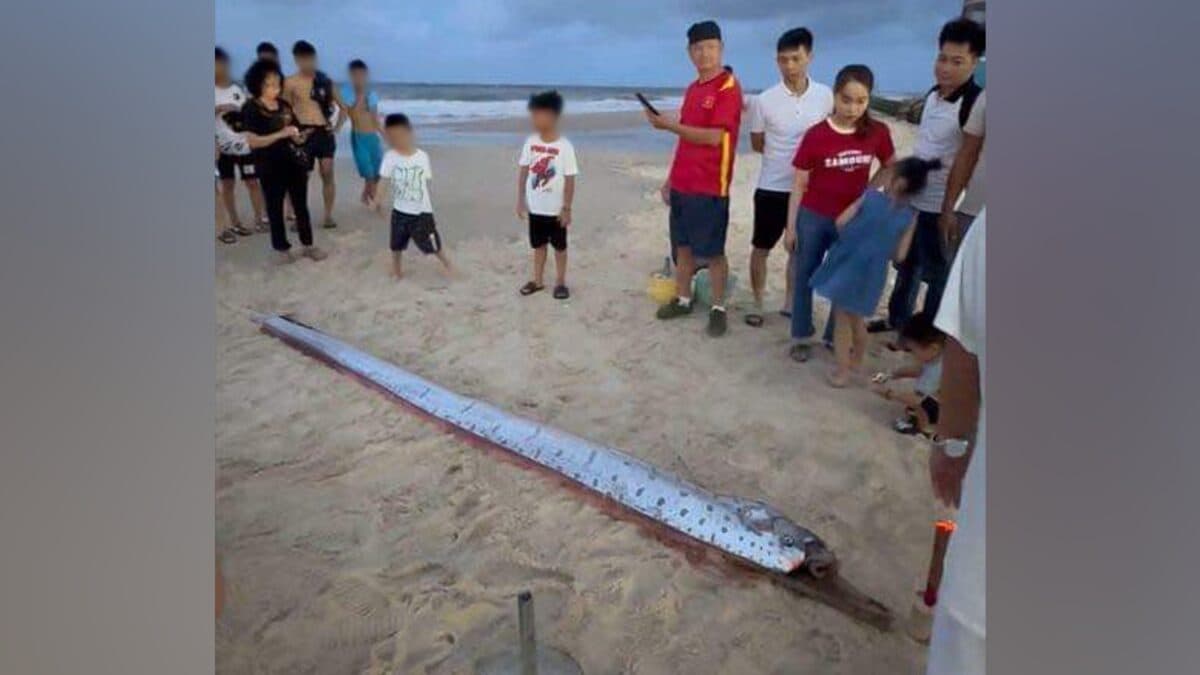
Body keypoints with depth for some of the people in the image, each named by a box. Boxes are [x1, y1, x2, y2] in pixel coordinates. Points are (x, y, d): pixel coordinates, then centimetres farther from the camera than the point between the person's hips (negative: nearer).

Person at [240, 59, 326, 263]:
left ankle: (308, 245, 18)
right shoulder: (251, 109, -8)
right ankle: (282, 248, 16)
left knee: (301, 205, 9)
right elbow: (253, 141, -16)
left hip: (295, 163, 5)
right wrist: (282, 134, -21)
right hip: (271, 167, -5)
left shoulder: (284, 105, 9)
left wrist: (299, 137, -4)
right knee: (275, 208, 6)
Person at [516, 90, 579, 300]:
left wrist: (567, 208, -12)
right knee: (538, 244, 17)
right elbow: (523, 171, 4)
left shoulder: (564, 147, -15)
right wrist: (520, 200, 3)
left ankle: (560, 282, 23)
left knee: (559, 246, 11)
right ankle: (537, 280, 29)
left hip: (556, 209, -4)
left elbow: (570, 179, -12)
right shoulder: (530, 142, -2)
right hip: (535, 206, 4)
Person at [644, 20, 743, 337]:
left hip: (710, 186, -7)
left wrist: (669, 125, -20)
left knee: (712, 251, 1)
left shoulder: (729, 87, -11)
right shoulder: (692, 89, 14)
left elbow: (715, 137, -20)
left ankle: (718, 308, 13)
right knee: (683, 245, 14)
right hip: (682, 183, 8)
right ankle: (683, 299, 27)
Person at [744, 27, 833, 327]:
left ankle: (789, 302, 29)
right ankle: (757, 304, 22)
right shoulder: (764, 101, -9)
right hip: (772, 187, -2)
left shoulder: (826, 96, -4)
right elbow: (757, 144, 2)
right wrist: (787, 155, 0)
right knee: (761, 248, 6)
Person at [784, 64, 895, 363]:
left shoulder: (878, 133, -8)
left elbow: (890, 167, 12)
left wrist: (867, 192, -2)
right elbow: (799, 184, -8)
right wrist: (791, 226, -7)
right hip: (813, 218, -2)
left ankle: (835, 336, 27)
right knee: (805, 278, 9)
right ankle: (801, 337, 23)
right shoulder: (816, 135, -14)